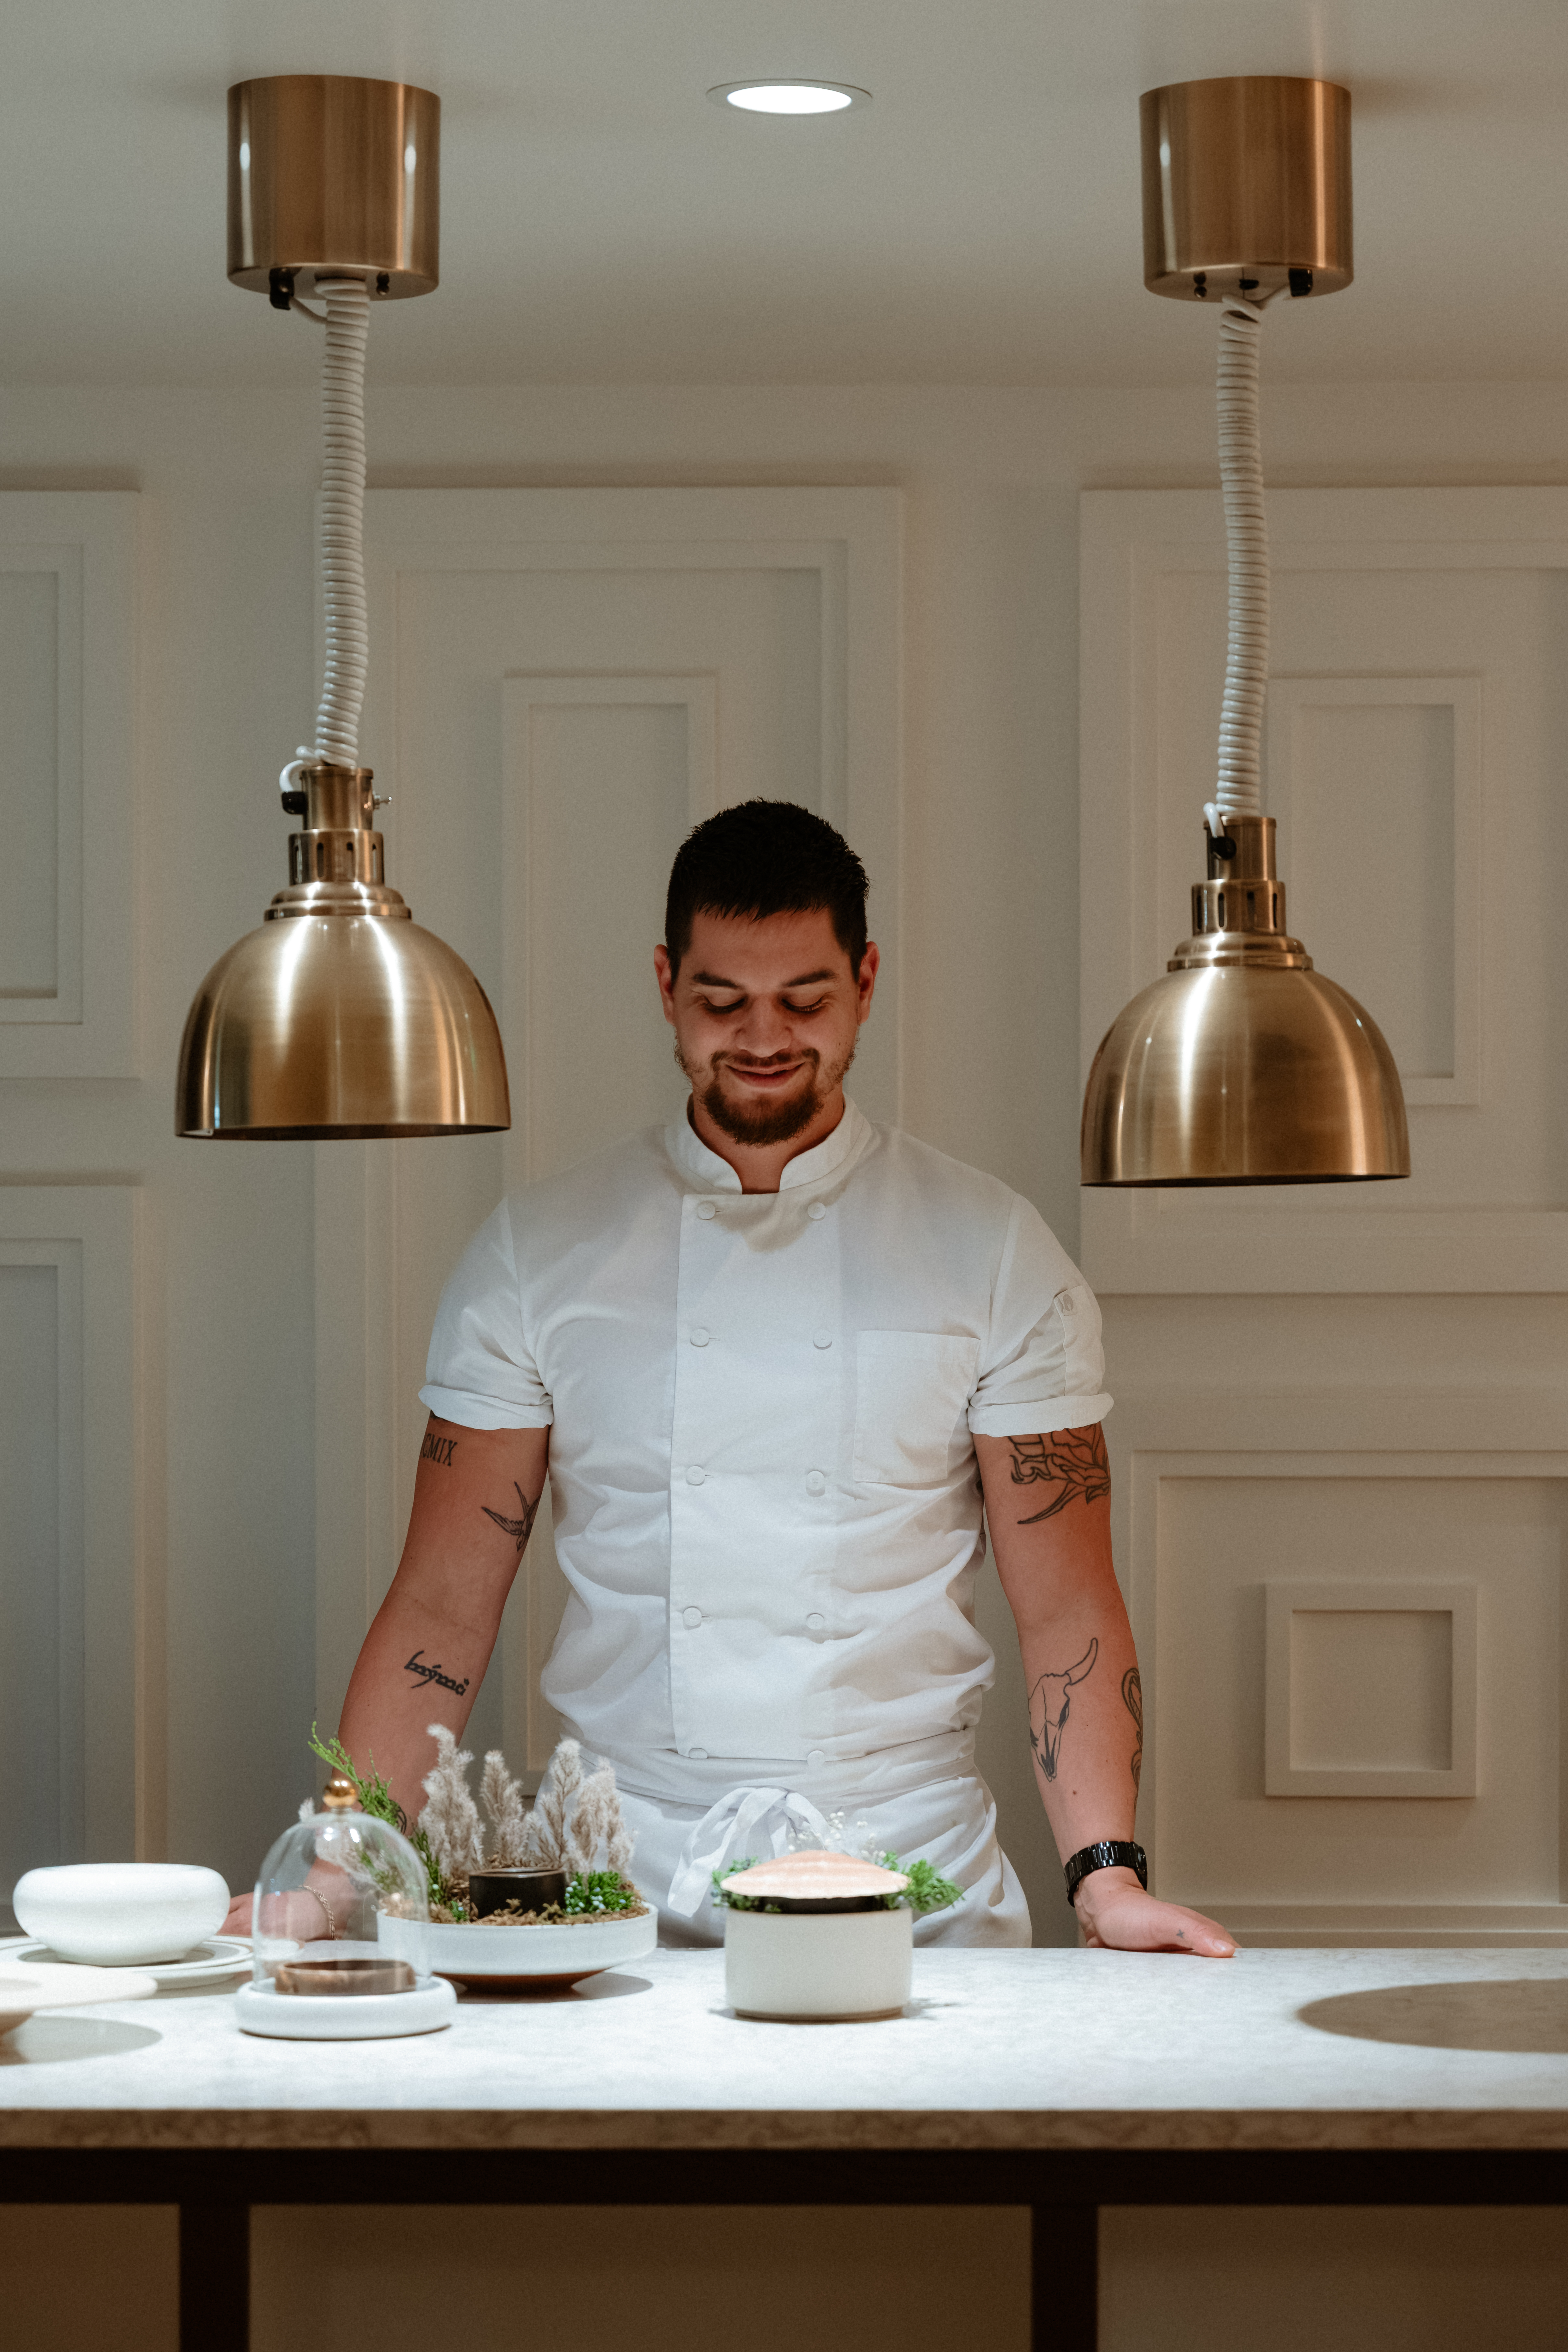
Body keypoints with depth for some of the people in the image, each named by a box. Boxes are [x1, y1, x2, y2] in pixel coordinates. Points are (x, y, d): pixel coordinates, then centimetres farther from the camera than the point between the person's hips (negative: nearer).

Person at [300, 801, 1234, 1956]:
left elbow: (1066, 1610, 4)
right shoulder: (537, 1253, 8)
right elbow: (443, 1606, 8)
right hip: (622, 1890, 0)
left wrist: (1108, 1875, -10)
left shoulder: (994, 1253, 7)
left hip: (914, 1889, 0)